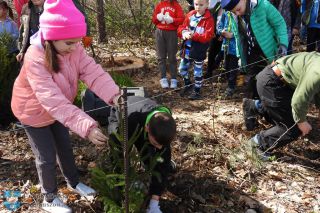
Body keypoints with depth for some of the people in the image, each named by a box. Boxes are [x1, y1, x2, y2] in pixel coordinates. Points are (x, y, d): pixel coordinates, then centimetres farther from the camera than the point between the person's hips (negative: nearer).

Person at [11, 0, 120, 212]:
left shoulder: (73, 48, -19)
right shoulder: (35, 59, -39)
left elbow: (93, 72, -30)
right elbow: (54, 100, -47)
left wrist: (114, 95, -49)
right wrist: (87, 126, -56)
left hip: (58, 110, 6)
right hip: (34, 111, -6)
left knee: (65, 147, 21)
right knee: (47, 157, 6)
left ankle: (74, 182, 46)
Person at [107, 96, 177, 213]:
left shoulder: (164, 125, -36)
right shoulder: (130, 121, -49)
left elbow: (161, 163, -30)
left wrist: (154, 202, -32)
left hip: (141, 122, 3)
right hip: (119, 119, -2)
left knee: (162, 162, -1)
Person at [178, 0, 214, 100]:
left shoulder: (208, 19, -12)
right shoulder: (190, 15, 5)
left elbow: (208, 36, -19)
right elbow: (181, 27, 7)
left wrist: (194, 35, -29)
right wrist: (184, 33, -16)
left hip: (199, 50, -6)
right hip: (187, 48, 6)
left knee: (197, 72, 7)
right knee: (182, 69, 15)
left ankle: (197, 92, 22)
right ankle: (188, 84, 39)